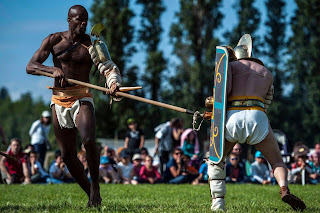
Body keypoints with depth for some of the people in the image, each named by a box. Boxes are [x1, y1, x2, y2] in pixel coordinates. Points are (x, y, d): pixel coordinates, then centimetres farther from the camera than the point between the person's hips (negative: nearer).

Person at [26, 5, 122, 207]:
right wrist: (53, 69, -21)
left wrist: (114, 82, -37)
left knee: (89, 140, -27)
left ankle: (96, 184, -7)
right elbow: (30, 67, -2)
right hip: (59, 101, 3)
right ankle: (90, 193, 18)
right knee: (68, 154, 3)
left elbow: (108, 67, -14)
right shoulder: (54, 40, 5)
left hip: (81, 97, -3)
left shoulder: (90, 44, 0)